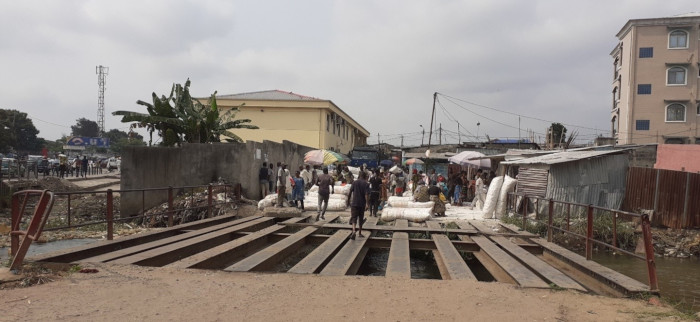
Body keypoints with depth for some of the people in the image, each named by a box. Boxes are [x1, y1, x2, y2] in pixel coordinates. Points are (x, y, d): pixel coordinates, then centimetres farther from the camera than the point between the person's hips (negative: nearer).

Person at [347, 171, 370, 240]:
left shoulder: (355, 182, 3)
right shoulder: (366, 184, -3)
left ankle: (353, 231, -28)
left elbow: (350, 192, 2)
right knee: (361, 218, 15)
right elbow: (366, 194, -14)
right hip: (362, 204, 0)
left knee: (354, 217, -4)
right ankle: (359, 233, 24)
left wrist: (348, 201, 12)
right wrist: (367, 204, -17)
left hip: (354, 203, 0)